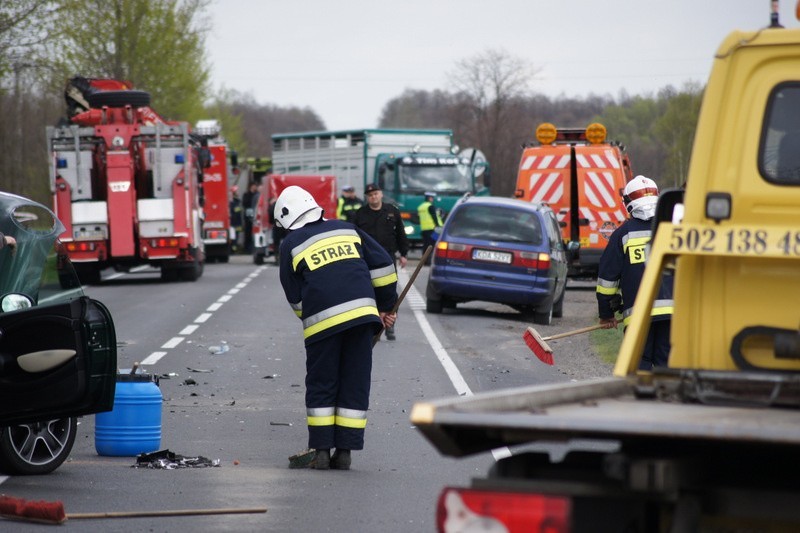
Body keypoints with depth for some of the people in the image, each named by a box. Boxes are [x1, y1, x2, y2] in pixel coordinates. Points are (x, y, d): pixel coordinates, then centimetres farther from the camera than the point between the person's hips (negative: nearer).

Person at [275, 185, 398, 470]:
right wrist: (386, 305, 20)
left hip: (322, 321, -2)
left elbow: (295, 296, 10)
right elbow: (382, 264, 14)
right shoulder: (347, 229, 18)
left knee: (321, 386, 9)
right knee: (355, 384, 7)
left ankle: (321, 451, 8)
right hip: (362, 313, 3)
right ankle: (344, 452, 6)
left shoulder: (291, 244, 9)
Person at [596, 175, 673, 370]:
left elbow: (607, 275, 7)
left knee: (639, 363, 4)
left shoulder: (623, 233, 4)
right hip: (671, 309, 2)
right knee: (666, 363, 5)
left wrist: (606, 314, 16)